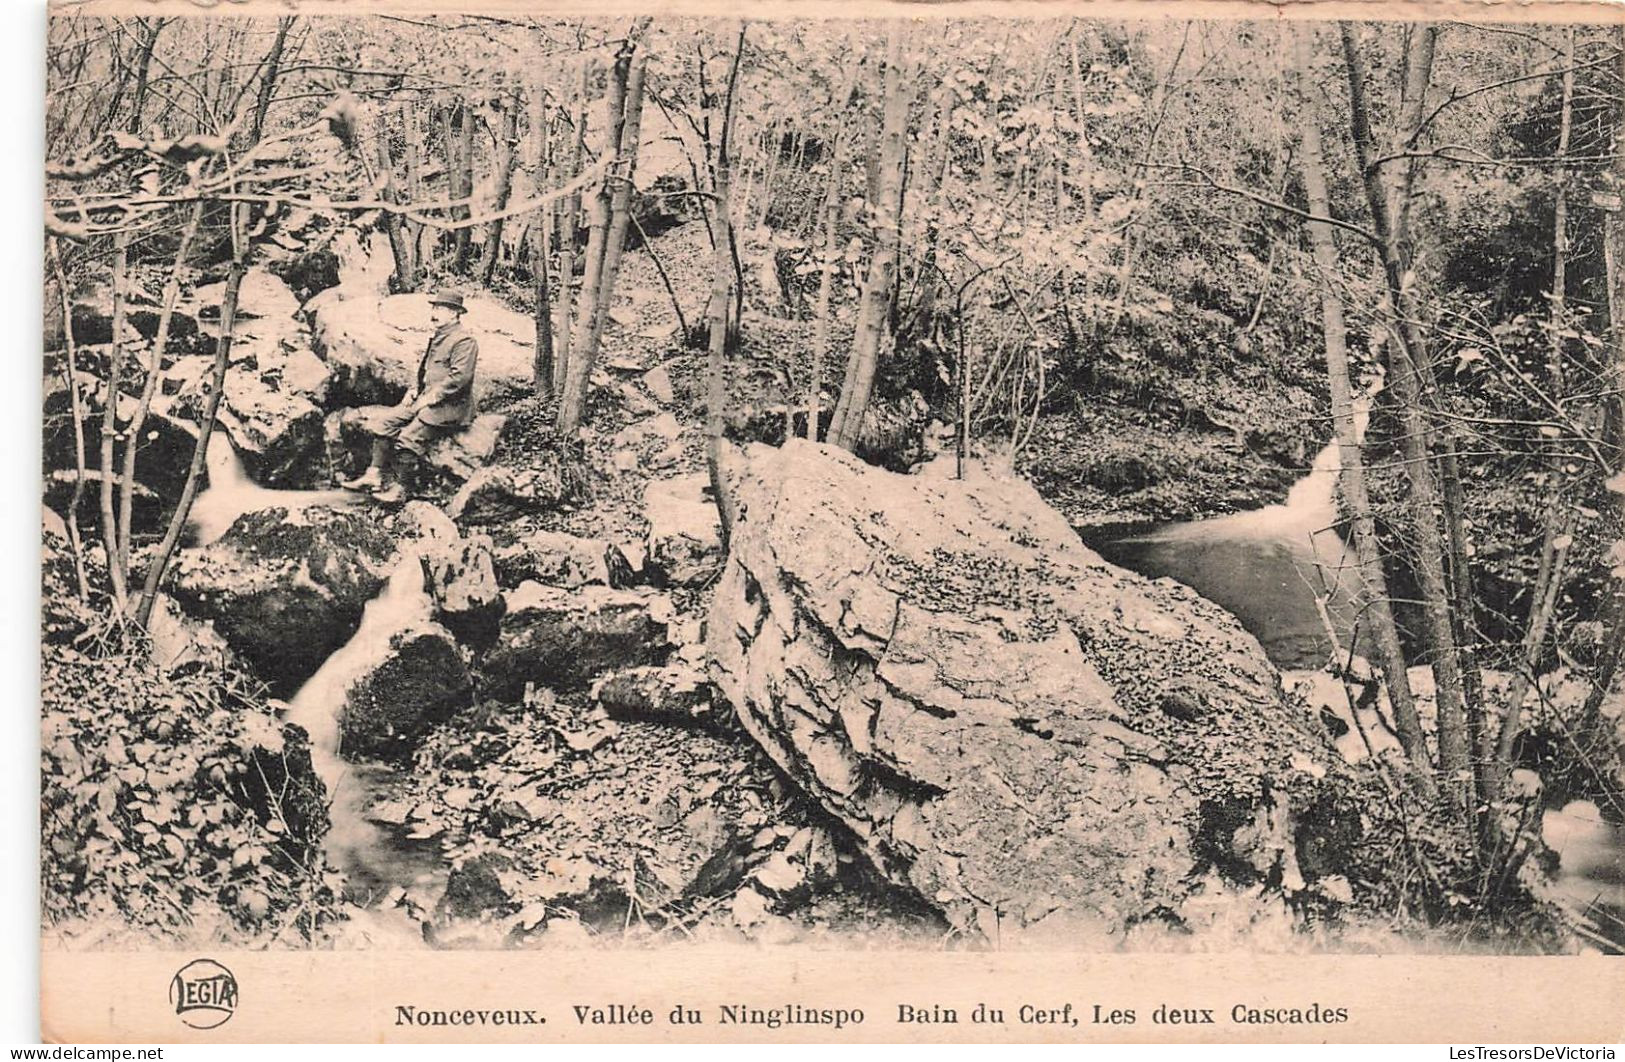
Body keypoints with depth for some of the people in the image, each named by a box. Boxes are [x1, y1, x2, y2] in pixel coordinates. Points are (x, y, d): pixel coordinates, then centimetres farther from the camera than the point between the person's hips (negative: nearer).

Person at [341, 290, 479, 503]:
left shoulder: (464, 340, -13)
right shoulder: (437, 338, 19)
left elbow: (459, 377, -22)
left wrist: (430, 398, -20)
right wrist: (416, 390, 11)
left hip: (450, 407, -10)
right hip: (427, 400, 10)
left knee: (409, 436, -24)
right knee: (384, 421, 0)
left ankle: (403, 488, -10)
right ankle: (374, 475, 1)